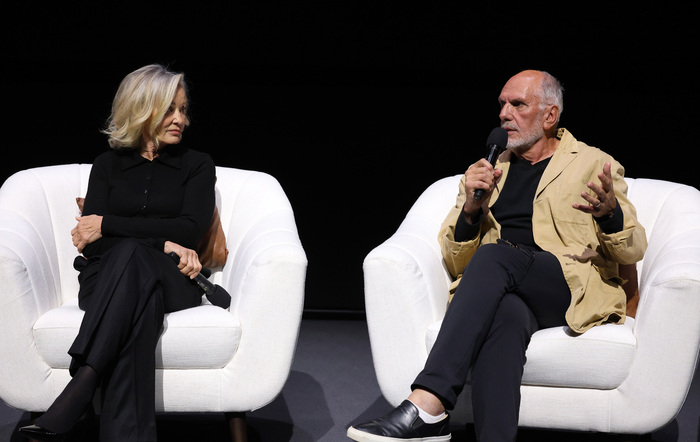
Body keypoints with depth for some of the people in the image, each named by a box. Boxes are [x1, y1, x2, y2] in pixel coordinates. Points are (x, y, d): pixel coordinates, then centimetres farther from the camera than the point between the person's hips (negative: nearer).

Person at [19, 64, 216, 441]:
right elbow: (89, 238, 3)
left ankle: (73, 402, -53)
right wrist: (161, 243, -14)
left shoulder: (197, 165, 16)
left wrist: (108, 226, -6)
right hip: (106, 280, 1)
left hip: (172, 283, -1)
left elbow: (190, 229, -2)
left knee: (129, 253, -39)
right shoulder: (108, 165, 18)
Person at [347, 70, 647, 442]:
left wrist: (609, 211, -16)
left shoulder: (594, 165, 16)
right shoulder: (488, 172, 25)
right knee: (504, 315, -37)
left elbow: (632, 251, 7)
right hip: (503, 295, 2)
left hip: (573, 290, -2)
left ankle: (426, 406, -45)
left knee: (494, 255, -34)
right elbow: (455, 263, 19)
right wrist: (470, 209, -1)